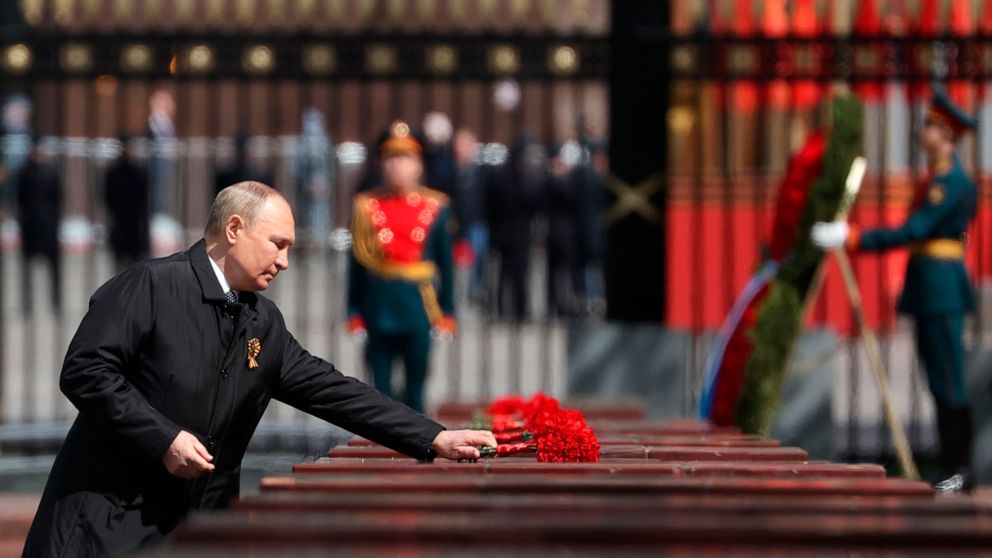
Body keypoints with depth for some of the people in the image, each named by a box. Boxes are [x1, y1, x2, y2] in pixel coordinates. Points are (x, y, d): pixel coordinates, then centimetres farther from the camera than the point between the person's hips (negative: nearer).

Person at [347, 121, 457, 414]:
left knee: (415, 388, 6)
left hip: (419, 306, 0)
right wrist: (354, 312, 0)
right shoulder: (367, 206, 2)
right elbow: (357, 262, 3)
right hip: (379, 308, 0)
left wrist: (447, 311, 2)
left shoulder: (436, 207, 3)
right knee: (381, 388, 3)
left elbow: (446, 263, 6)